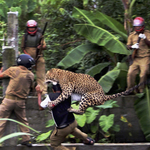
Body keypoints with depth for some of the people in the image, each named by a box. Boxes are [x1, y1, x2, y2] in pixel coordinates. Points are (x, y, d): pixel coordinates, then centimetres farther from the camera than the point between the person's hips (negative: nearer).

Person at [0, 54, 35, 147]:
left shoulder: (13, 70, -7)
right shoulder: (31, 75, 2)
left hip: (9, 99, -3)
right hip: (21, 101, 4)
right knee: (23, 121, 18)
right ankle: (27, 140, 21)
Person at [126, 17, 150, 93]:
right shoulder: (132, 35, 11)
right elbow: (128, 46, 11)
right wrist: (132, 46, -12)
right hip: (135, 58, 3)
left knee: (143, 75, -7)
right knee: (131, 73, -6)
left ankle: (141, 91, 5)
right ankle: (129, 89, 7)